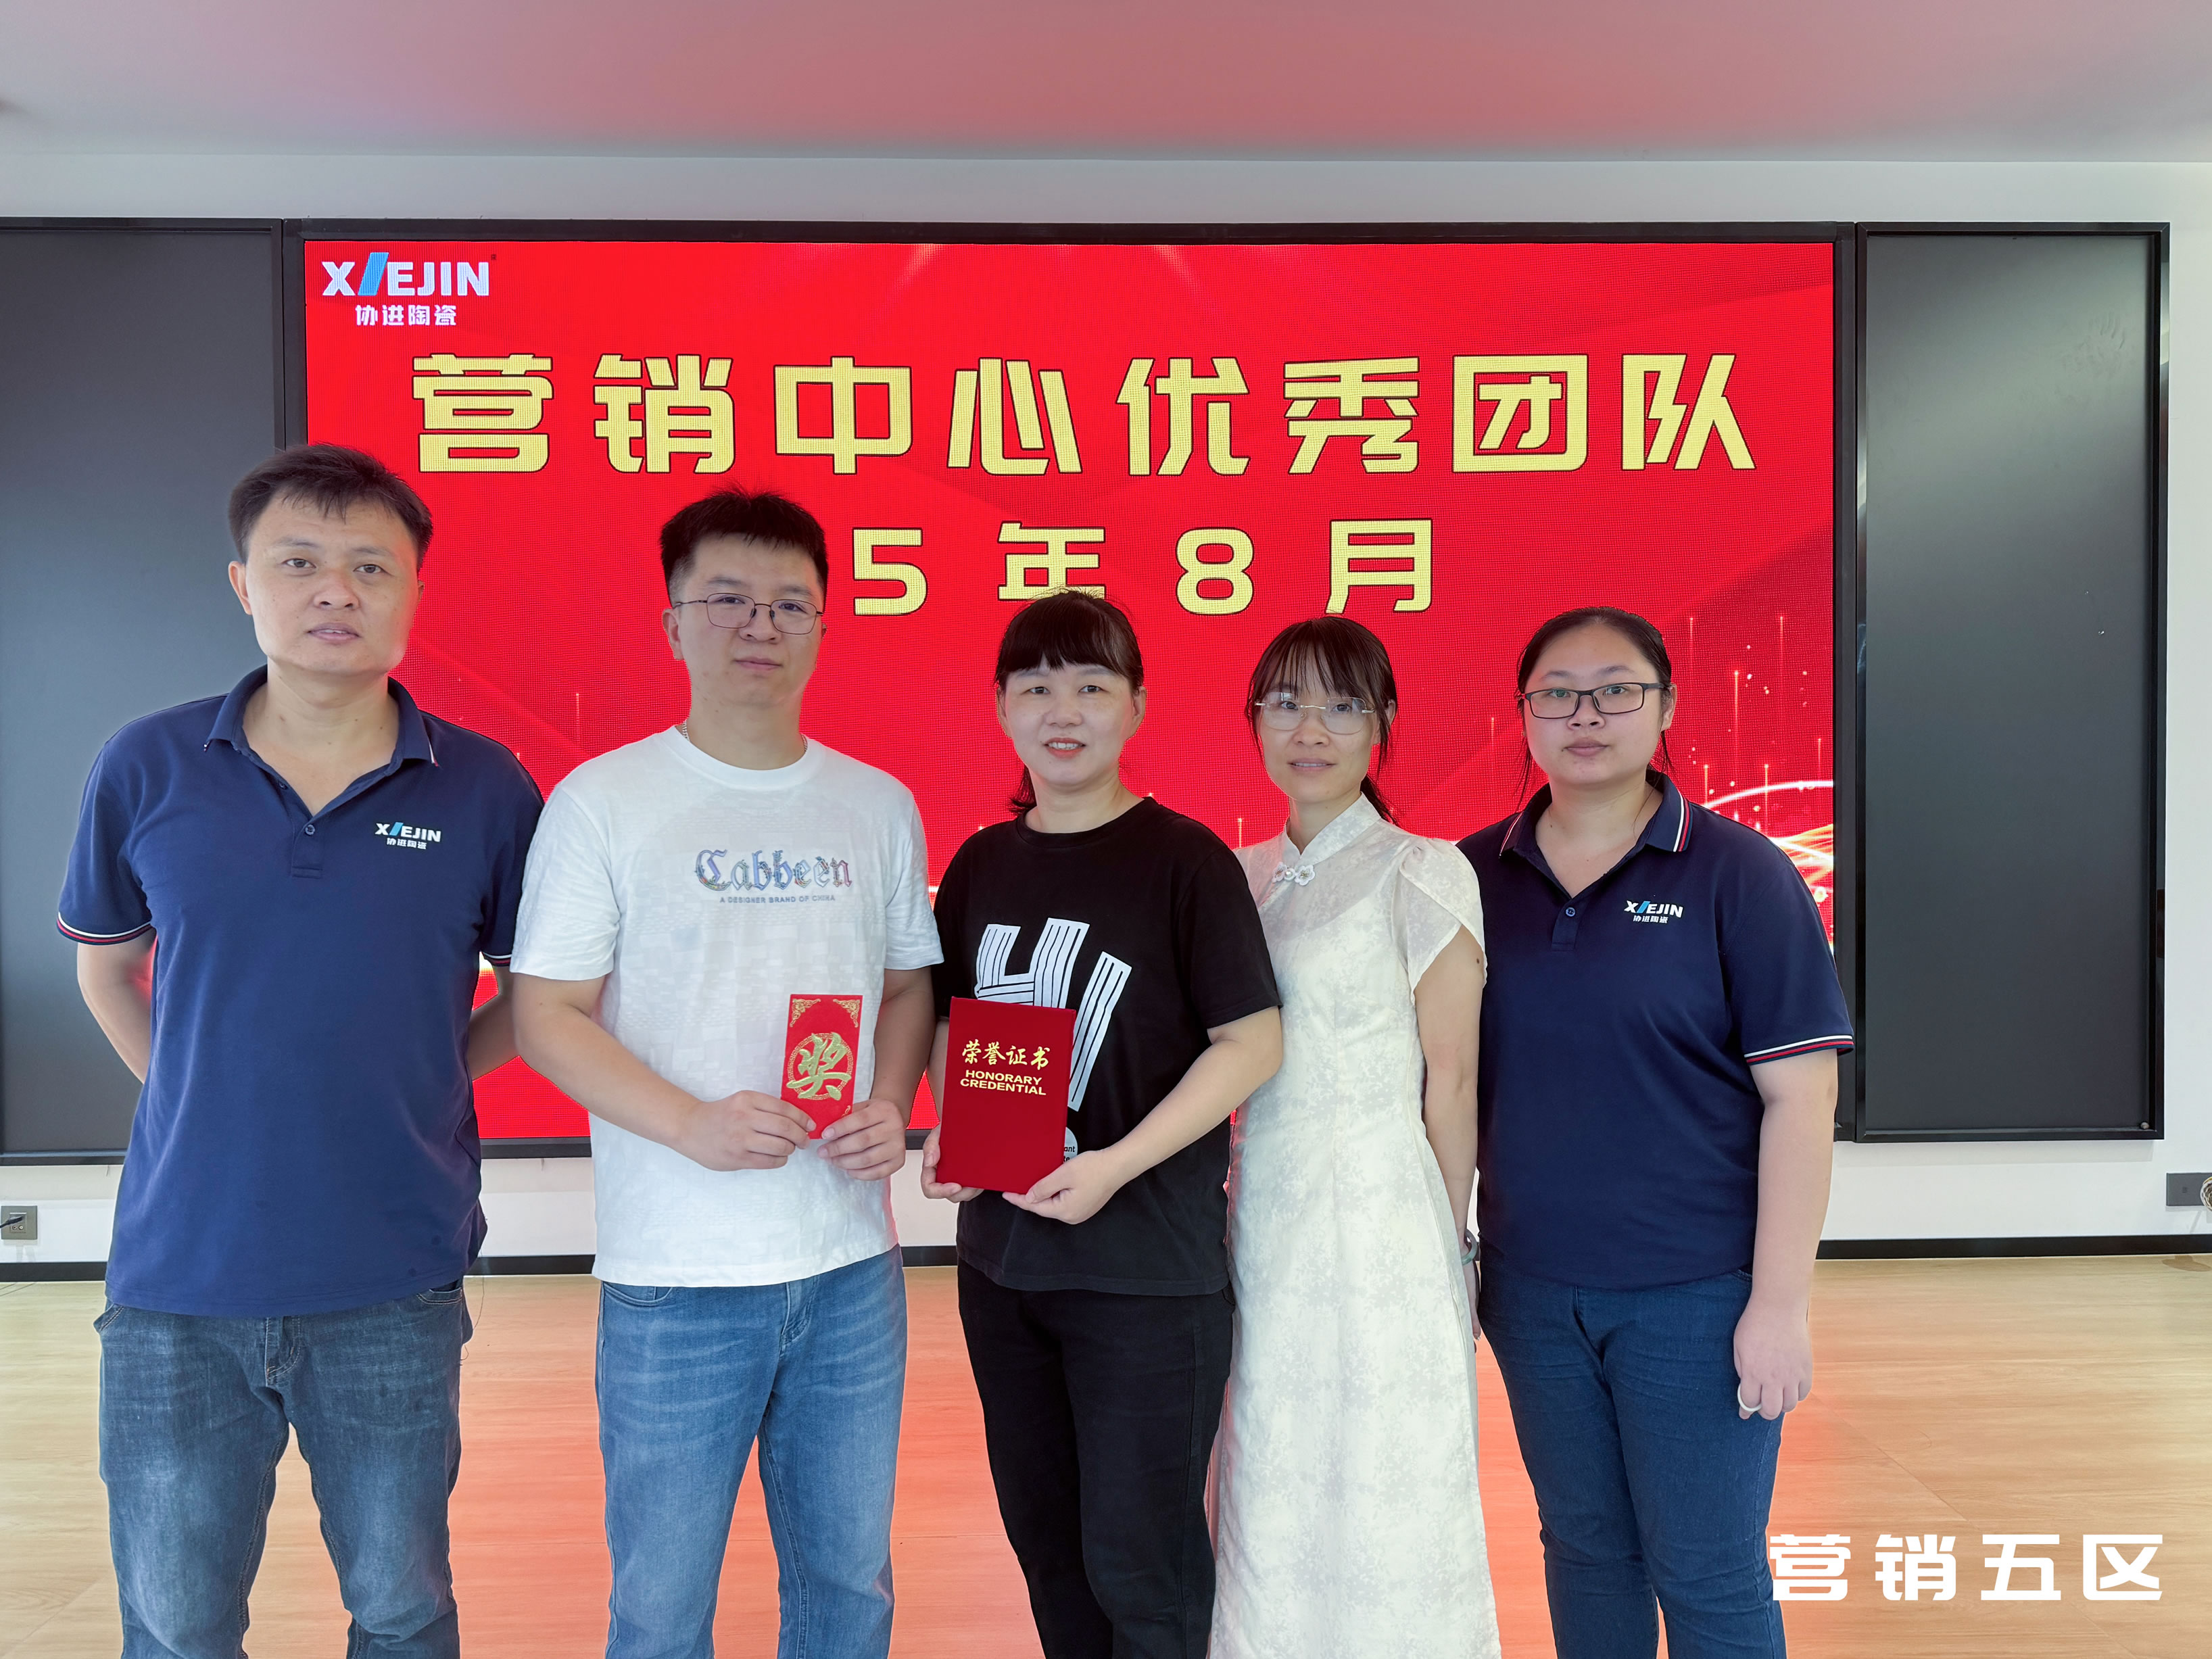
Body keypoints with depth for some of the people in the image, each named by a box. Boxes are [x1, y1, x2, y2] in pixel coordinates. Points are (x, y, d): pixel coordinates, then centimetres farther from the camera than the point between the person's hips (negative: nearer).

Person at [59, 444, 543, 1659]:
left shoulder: (484, 789, -5)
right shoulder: (146, 770, -2)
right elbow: (104, 968, 13)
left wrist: (422, 1076, -1)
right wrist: (200, 1099, 6)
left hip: (394, 1288, -1)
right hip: (177, 1279, 1)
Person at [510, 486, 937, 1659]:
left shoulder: (880, 806, 7)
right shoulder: (602, 801, -5)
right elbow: (546, 1014, -6)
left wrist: (892, 1105, -5)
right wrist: (694, 1125, -19)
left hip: (852, 1265, 4)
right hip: (677, 1276, -3)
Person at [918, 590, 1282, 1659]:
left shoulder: (1184, 859, -10)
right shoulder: (981, 863, 5)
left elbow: (1252, 1040, -12)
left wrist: (1116, 1166, -20)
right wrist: (946, 1132, -3)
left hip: (1149, 1262, -5)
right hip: (1000, 1252, 5)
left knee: (1138, 1560, 6)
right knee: (1045, 1536, 19)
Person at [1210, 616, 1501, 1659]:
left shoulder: (1421, 875, -8)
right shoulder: (1241, 878, 9)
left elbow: (1451, 1084, -8)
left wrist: (1440, 1249, -7)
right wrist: (1228, 1218, 9)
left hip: (1379, 1230, -5)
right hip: (1262, 1226, 6)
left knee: (1382, 1511, 6)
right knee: (1270, 1510, 15)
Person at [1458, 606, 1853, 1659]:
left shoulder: (1736, 873, -7)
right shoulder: (1474, 875, 2)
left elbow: (1799, 1097, -9)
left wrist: (1780, 1301, -12)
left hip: (1697, 1294, -3)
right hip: (1532, 1288, 3)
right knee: (1584, 1549, 18)